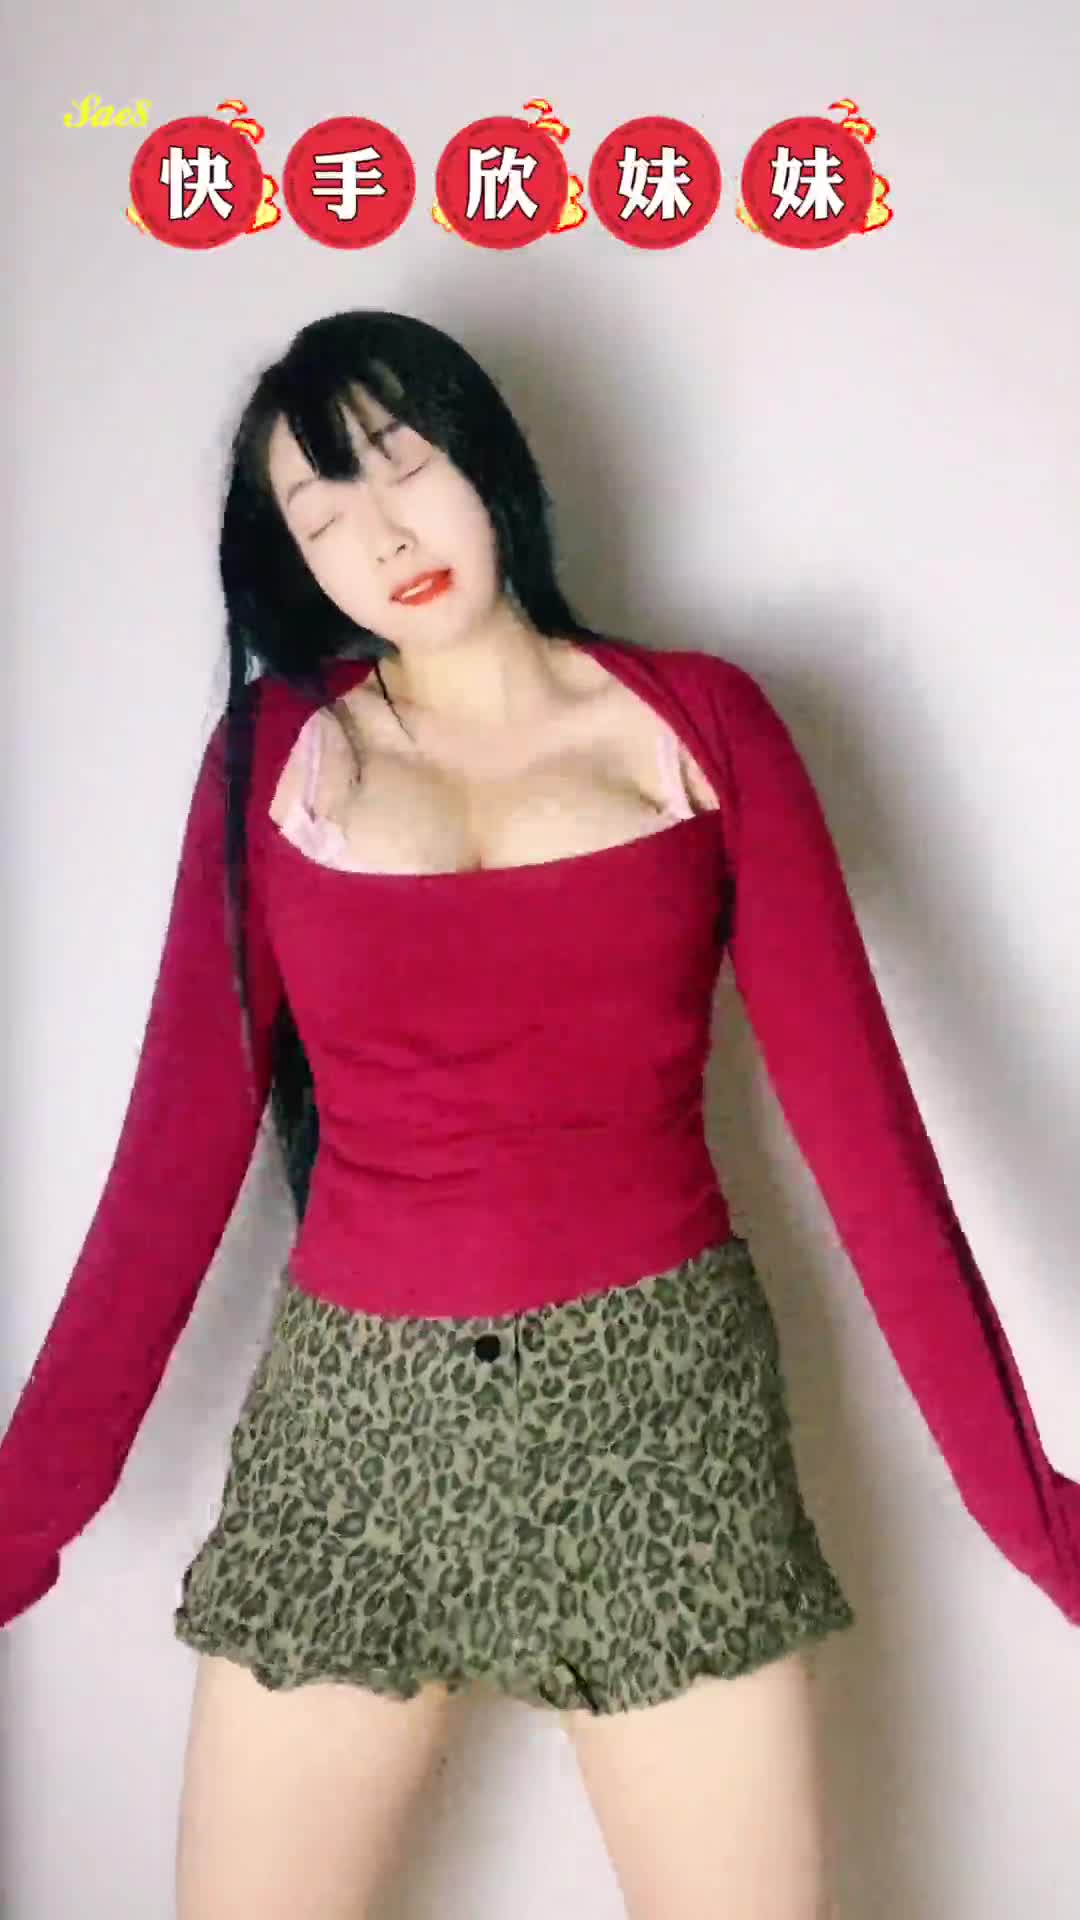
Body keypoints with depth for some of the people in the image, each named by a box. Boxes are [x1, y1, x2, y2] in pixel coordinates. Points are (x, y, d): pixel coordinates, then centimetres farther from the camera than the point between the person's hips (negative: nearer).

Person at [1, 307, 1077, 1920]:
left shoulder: (703, 722, 2)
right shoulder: (276, 748, 3)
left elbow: (855, 1106, -3)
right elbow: (180, 1142, 1)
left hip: (661, 1400, 0)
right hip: (354, 1415, 1)